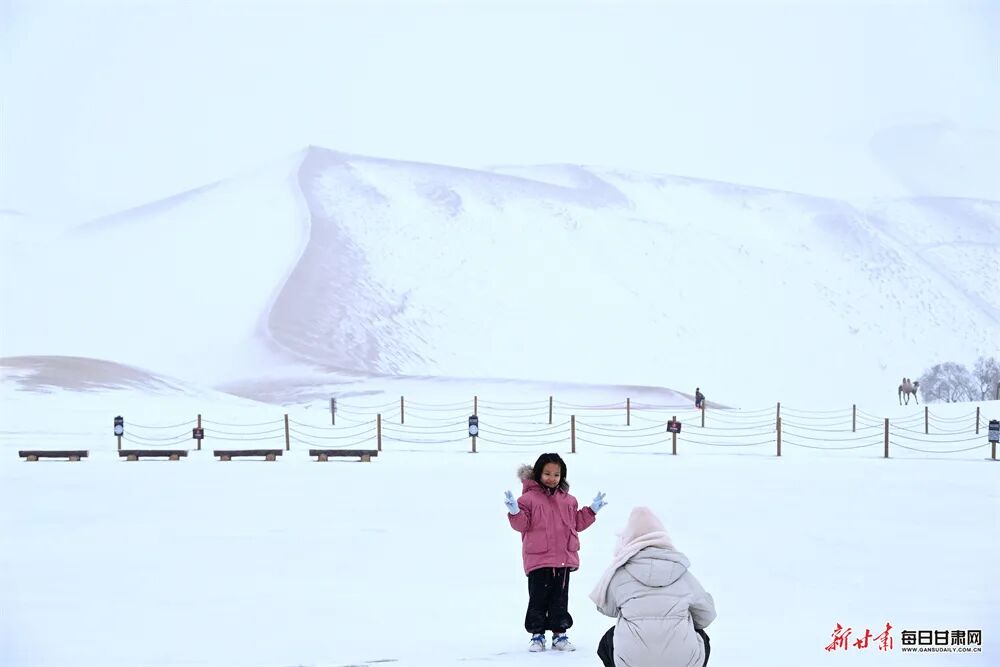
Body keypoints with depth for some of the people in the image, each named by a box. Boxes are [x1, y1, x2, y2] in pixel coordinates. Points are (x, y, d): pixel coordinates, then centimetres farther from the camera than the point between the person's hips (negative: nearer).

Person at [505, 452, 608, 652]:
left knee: (560, 599, 9)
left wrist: (592, 510, 12)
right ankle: (537, 635, 10)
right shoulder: (529, 498, -2)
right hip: (538, 560, -4)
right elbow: (522, 524, -6)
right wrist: (515, 512, -24)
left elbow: (577, 523, 19)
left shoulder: (568, 500, 13)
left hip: (564, 560, 4)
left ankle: (559, 634, 16)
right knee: (538, 599, 2)